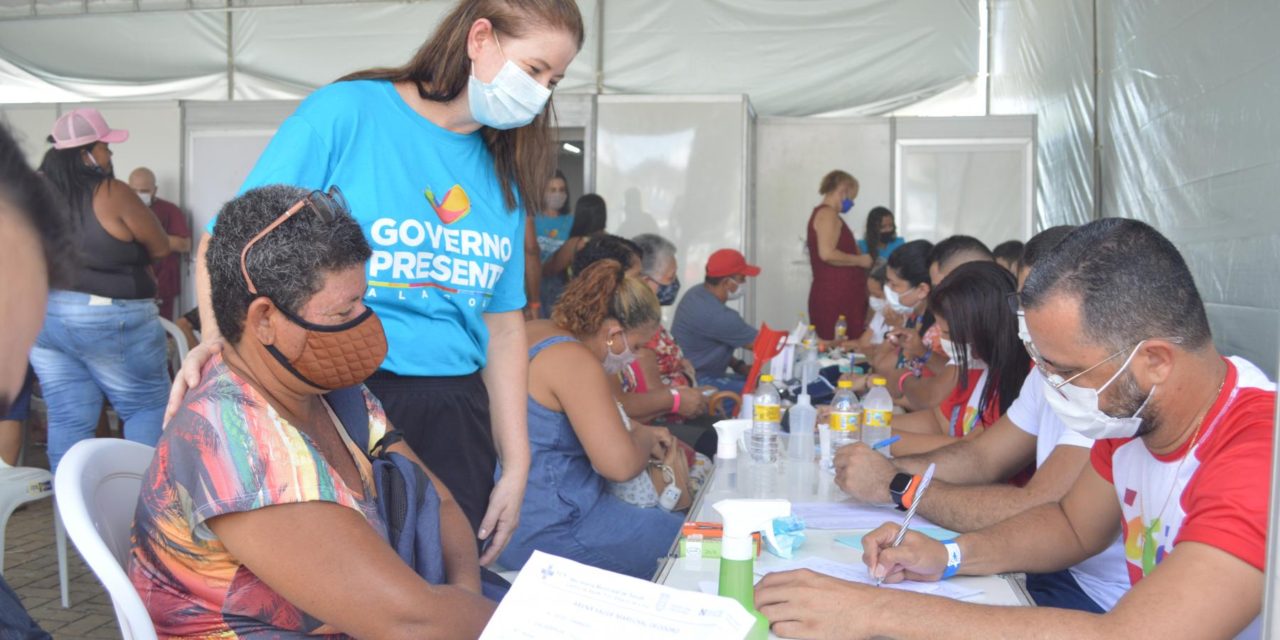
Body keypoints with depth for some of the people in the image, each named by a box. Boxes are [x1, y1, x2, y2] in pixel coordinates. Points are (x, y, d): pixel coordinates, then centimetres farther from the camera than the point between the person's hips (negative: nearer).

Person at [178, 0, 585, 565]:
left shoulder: (503, 175, 10)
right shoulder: (346, 112, -7)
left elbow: (504, 326, 11)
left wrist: (516, 467, 9)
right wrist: (218, 339, -26)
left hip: (453, 420, 5)